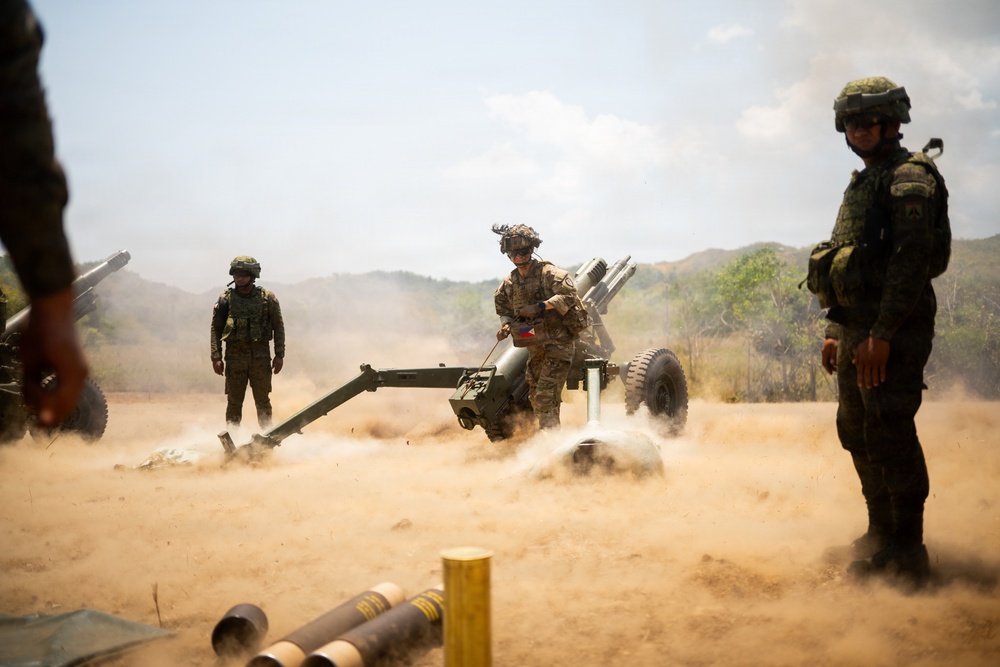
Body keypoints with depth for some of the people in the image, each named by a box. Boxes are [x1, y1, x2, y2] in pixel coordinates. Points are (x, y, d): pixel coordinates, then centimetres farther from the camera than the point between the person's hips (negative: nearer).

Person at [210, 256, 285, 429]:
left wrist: (279, 355, -1)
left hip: (261, 355, 0)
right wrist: (216, 357, -2)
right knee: (234, 402, 3)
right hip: (235, 355, 0)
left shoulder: (267, 298, 2)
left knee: (263, 401, 3)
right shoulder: (225, 299, 3)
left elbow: (278, 327, 6)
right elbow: (215, 329, 5)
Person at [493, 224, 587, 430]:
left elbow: (569, 295, -23)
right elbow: (504, 310, 18)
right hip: (535, 347, 7)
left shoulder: (548, 273, -13)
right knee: (535, 397, 14)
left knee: (545, 395, -15)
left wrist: (540, 306, -30)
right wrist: (505, 326, -5)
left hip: (559, 343, -7)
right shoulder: (509, 284, 6)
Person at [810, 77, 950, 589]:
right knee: (858, 433, 12)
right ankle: (882, 536, 23)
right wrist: (835, 330, 19)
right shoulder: (862, 183, 20)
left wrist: (881, 334, -24)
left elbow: (912, 259, -19)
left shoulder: (909, 177, -9)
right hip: (855, 328, 9)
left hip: (893, 333, -9)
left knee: (889, 436, -9)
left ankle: (908, 553, 0)